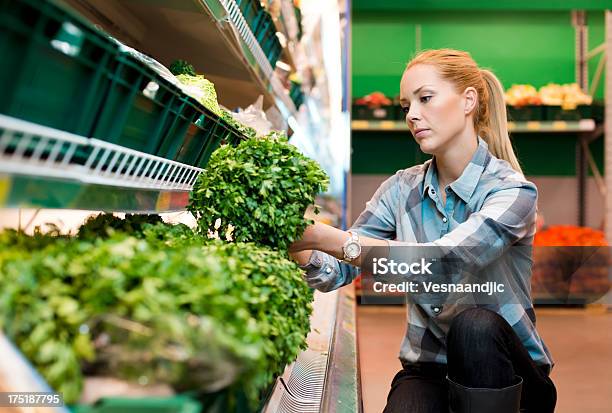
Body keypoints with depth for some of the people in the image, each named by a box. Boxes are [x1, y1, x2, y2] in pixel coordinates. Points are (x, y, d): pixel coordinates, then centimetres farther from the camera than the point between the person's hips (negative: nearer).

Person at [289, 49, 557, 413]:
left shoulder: (513, 191, -15)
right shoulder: (402, 189, 0)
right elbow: (338, 271, -6)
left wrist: (323, 235, -37)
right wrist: (296, 242, -28)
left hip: (510, 371, -1)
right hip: (428, 367, 1)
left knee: (473, 324, -33)